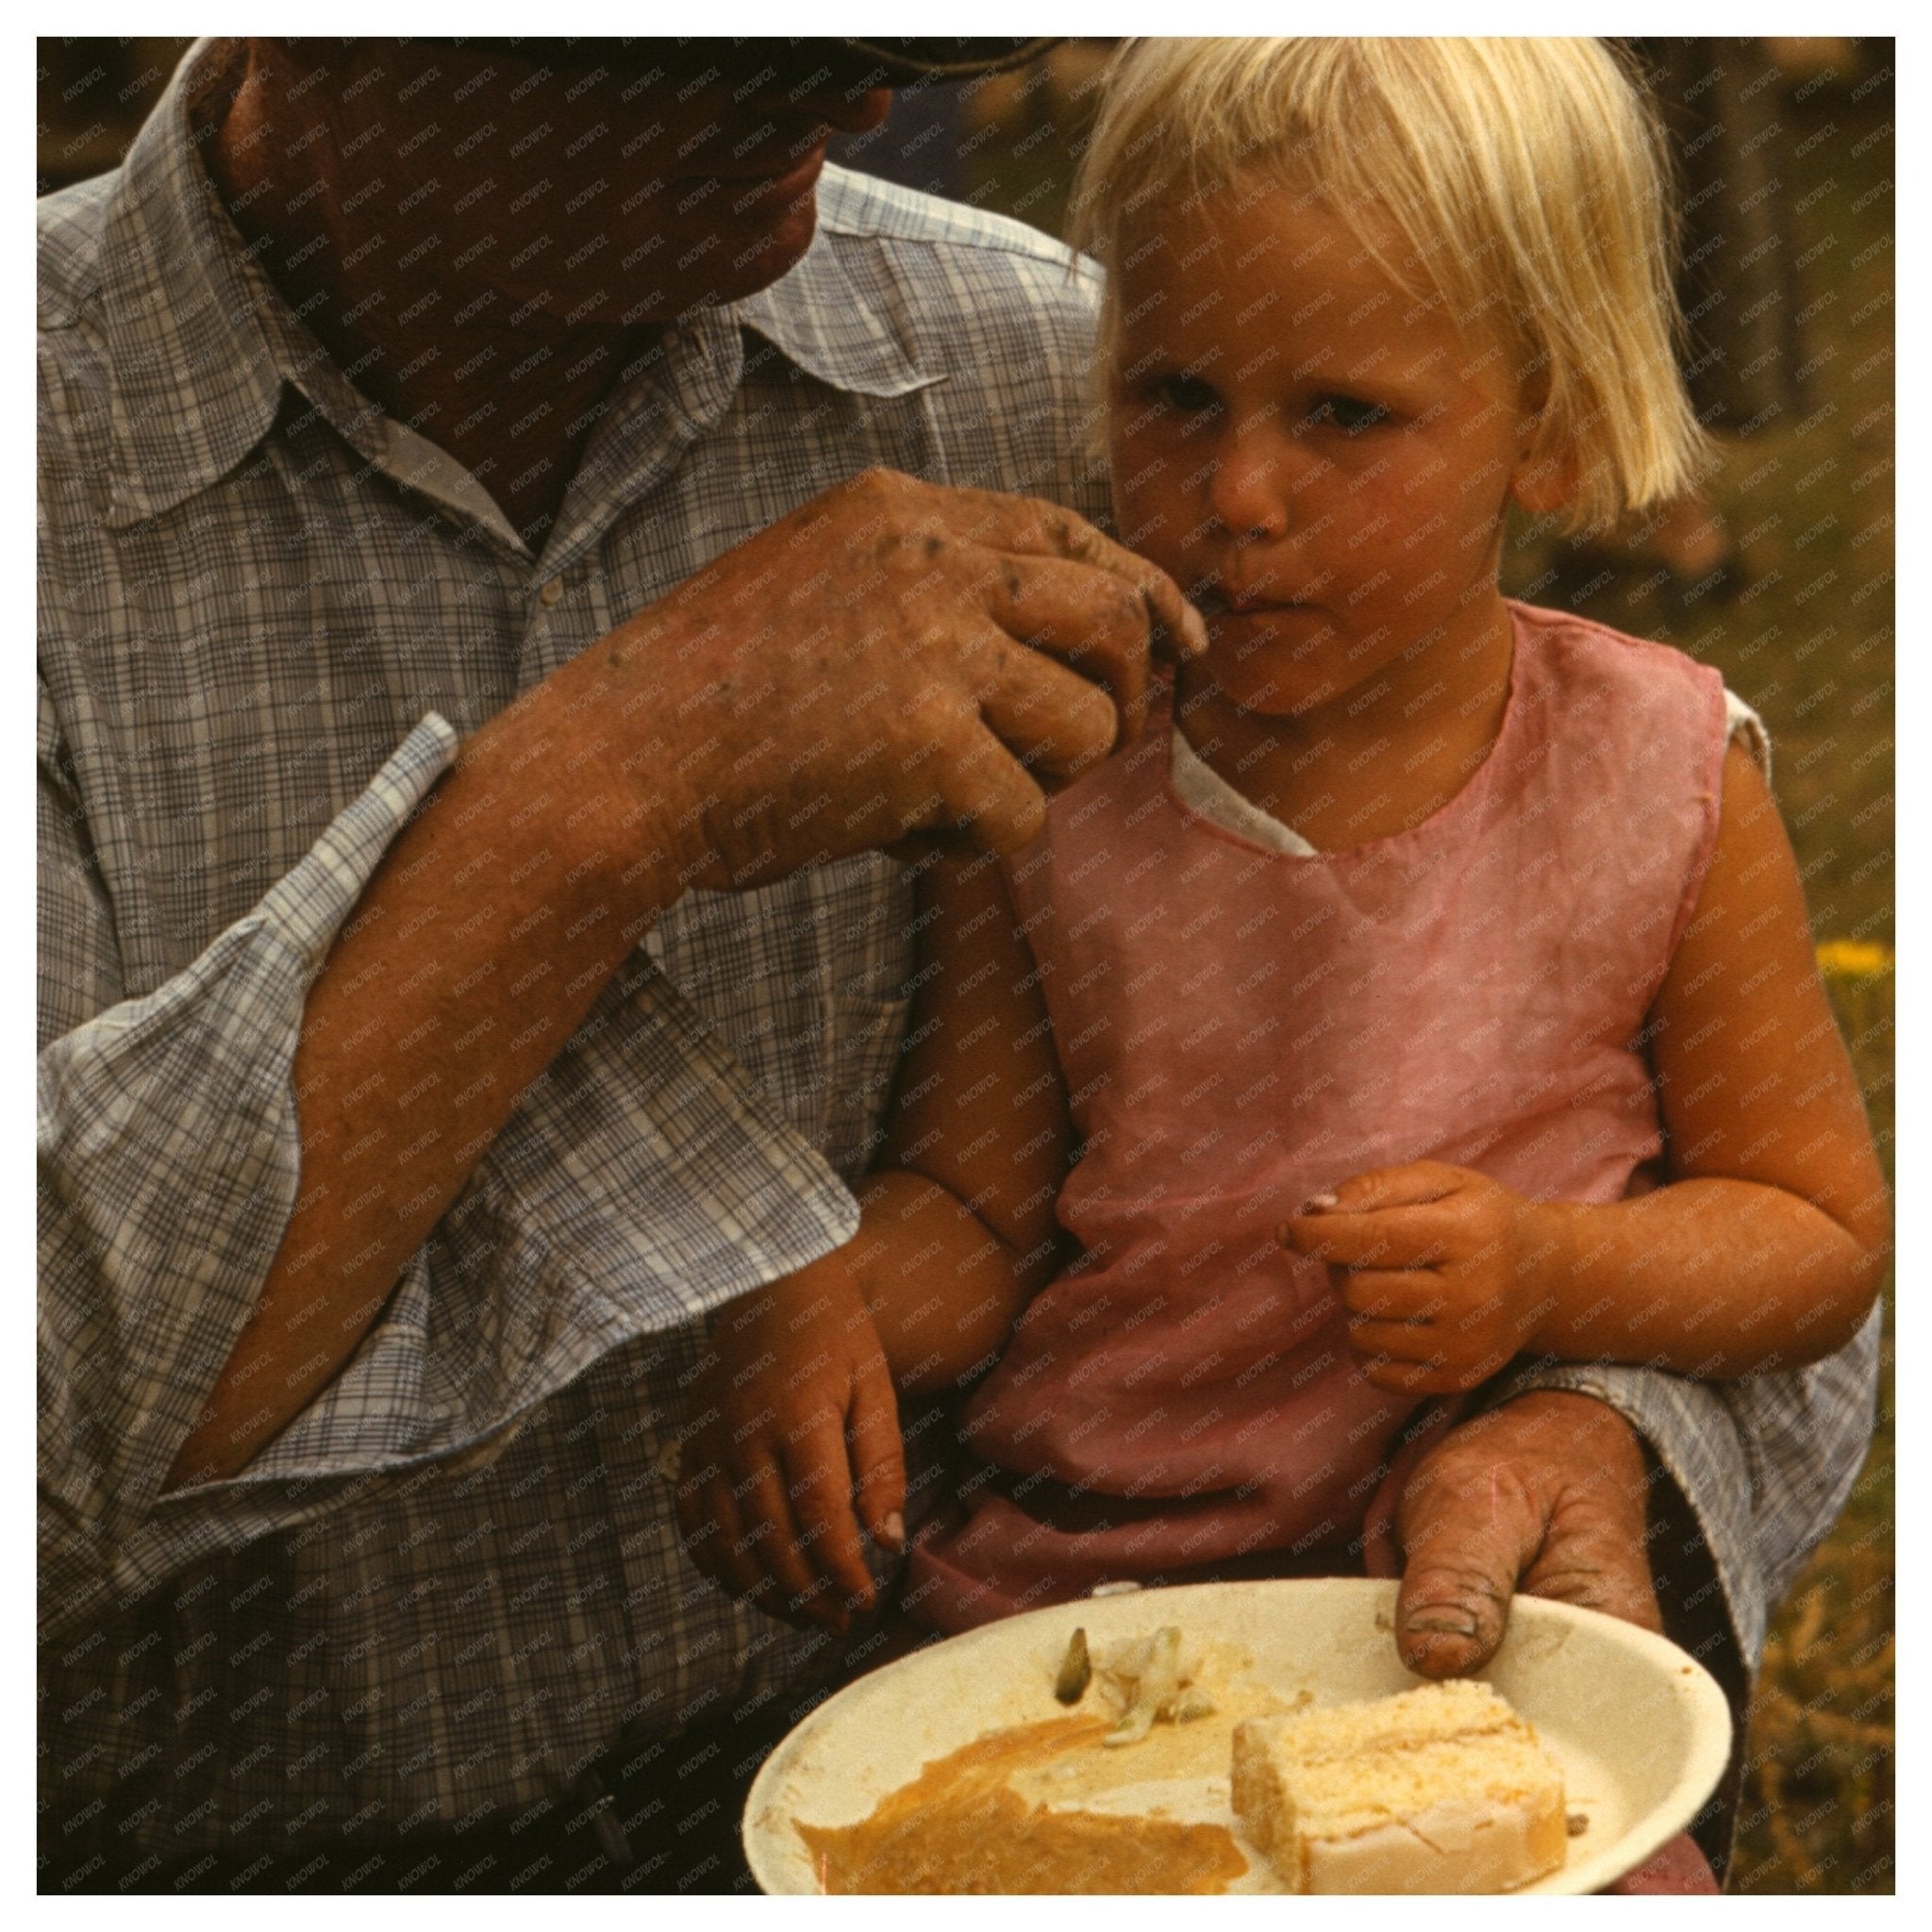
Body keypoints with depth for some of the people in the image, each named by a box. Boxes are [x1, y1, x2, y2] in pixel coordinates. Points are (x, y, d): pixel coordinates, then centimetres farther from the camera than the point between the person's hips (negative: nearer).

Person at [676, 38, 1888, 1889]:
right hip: (1055, 1583, 1)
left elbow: (1821, 1229, 2)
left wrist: (1549, 1278, -16)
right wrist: (816, 1307, -17)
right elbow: (969, 1197, 4)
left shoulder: (1658, 781, -5)